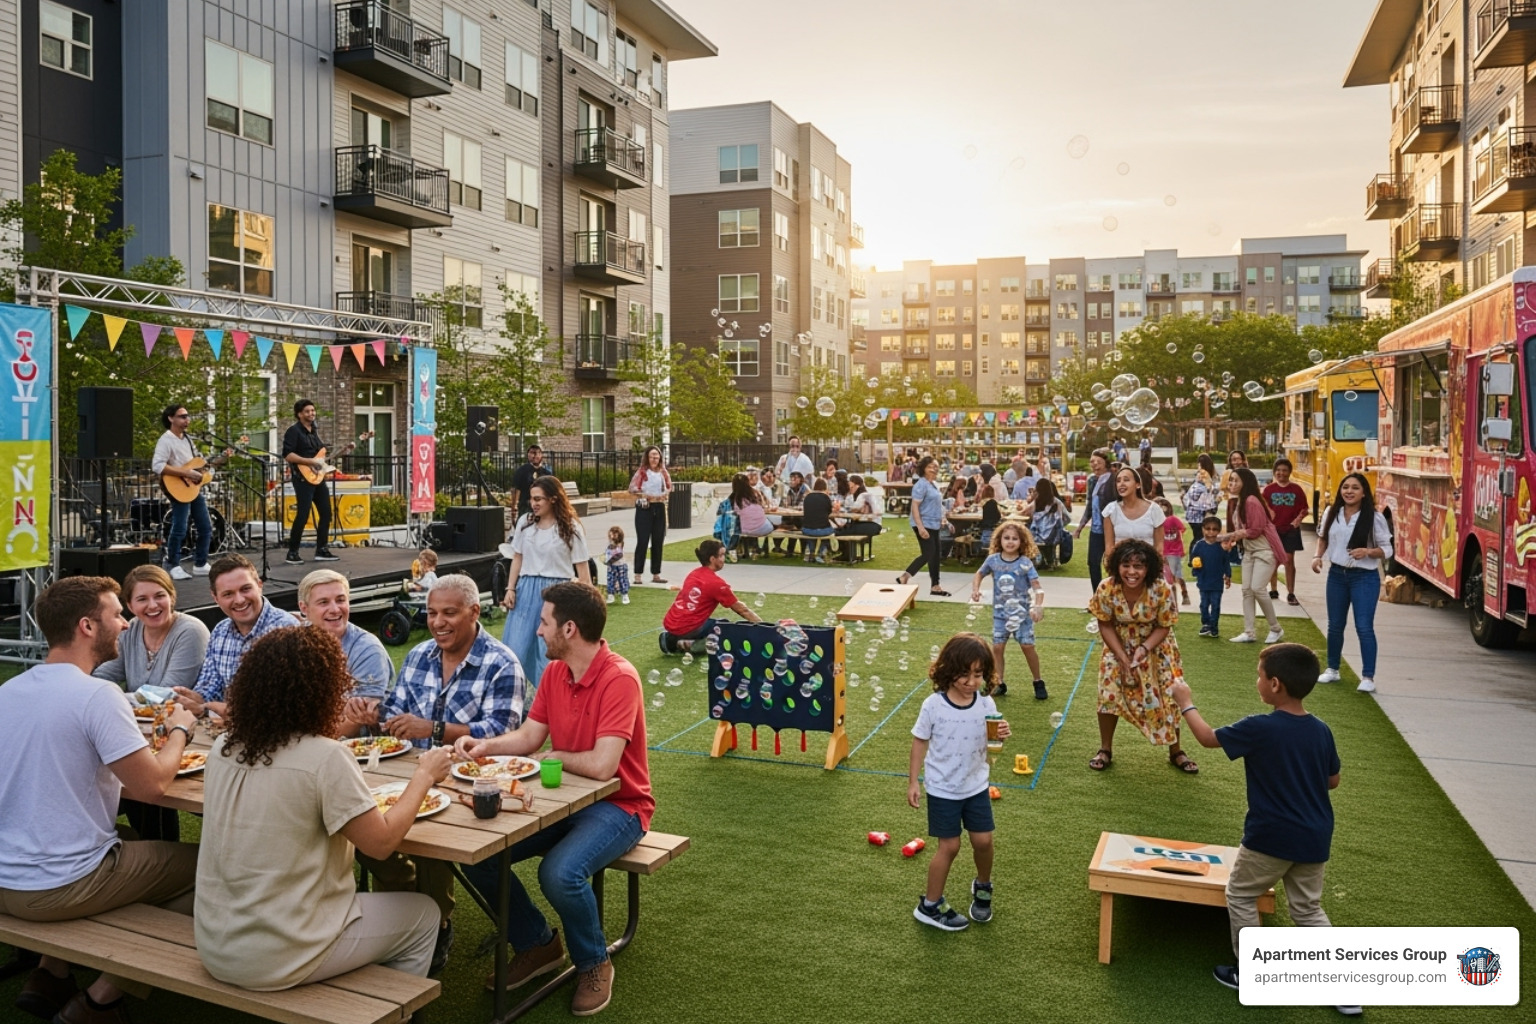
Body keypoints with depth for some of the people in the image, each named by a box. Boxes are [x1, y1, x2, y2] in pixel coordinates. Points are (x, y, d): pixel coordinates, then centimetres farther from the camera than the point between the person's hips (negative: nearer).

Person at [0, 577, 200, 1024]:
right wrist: (179, 731, -1)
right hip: (57, 890, -8)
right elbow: (151, 786, -19)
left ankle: (51, 974, 23)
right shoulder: (97, 696, -20)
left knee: (128, 836, 30)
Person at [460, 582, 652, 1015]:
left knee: (559, 873, -32)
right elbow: (528, 738, 8)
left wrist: (553, 756, -12)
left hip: (618, 806, -8)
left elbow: (601, 765, -31)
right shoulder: (554, 672, 3)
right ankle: (537, 944, 17)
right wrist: (485, 745, -10)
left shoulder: (619, 679, -24)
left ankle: (594, 964, 0)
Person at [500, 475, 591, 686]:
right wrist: (510, 589, 5)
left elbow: (582, 568, -4)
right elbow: (517, 558, 12)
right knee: (516, 647, 4)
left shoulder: (570, 528, -5)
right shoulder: (525, 522, 5)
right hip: (527, 590, 3)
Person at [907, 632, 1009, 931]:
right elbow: (920, 742, -8)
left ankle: (982, 887, 40)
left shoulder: (986, 704, -9)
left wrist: (1002, 735, -25)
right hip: (942, 789, -3)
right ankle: (930, 905, 21)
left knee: (983, 840, 9)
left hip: (976, 785, 3)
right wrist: (913, 782, -6)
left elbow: (989, 742, -1)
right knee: (949, 847, 2)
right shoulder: (934, 705, -18)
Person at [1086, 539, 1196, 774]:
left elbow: (1164, 627, -17)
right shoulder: (1106, 588, -28)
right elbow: (1105, 625, -14)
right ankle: (1105, 750, 11)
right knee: (1109, 691, -7)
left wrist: (1144, 649, -32)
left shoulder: (1162, 589, -30)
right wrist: (1122, 657, -22)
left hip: (1156, 646, 0)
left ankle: (1176, 752, 22)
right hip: (1119, 645, 0)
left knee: (1170, 694, 1)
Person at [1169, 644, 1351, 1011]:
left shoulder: (1259, 729, -20)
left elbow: (1208, 737, -5)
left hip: (1271, 836, -6)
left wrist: (1186, 703, 9)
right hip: (1315, 837, 6)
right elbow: (1332, 781, 10)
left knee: (1240, 896, 15)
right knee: (1308, 908, 21)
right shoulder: (1322, 730, -3)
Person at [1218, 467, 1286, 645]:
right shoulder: (1241, 502, 11)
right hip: (1249, 551, 10)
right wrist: (1228, 537, -1)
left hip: (1265, 550, -10)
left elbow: (1256, 530, -21)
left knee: (1258, 588, -14)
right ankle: (1248, 633, 8)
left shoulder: (1251, 501, -20)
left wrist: (1237, 535, -10)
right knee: (1247, 590, 5)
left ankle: (1276, 629, 4)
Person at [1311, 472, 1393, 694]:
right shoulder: (1332, 513, 2)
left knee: (1364, 627, -8)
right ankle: (1332, 669, 29)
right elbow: (1323, 537, 17)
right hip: (1337, 574, 5)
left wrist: (1368, 552, -25)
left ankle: (1368, 677, -2)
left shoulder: (1375, 518, -10)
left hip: (1365, 577, -4)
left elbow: (1387, 549, -6)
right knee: (1335, 625, 14)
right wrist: (1318, 556, 1)